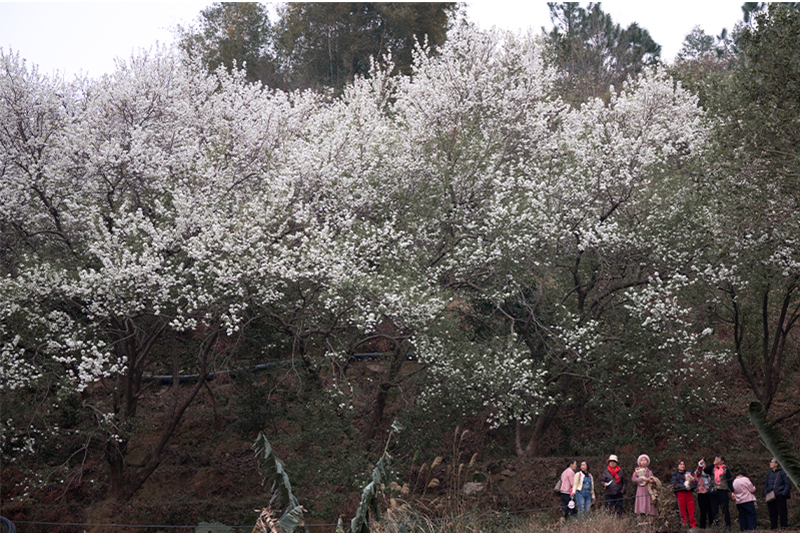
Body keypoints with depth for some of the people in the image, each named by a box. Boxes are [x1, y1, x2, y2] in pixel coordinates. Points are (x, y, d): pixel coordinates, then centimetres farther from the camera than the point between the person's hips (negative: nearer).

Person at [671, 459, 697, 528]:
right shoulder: (675, 475, 10)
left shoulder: (689, 473, 17)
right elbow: (674, 484, -6)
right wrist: (685, 486, -15)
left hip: (689, 494, 2)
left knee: (691, 510, -3)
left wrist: (689, 486, -13)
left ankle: (693, 525, 1)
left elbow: (695, 483, 6)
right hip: (680, 494, -2)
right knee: (682, 511, -5)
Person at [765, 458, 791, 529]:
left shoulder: (782, 473, 0)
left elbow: (788, 484, -2)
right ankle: (773, 528, 8)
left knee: (782, 513, -4)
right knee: (772, 514, 4)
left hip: (780, 496, -5)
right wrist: (766, 496, 9)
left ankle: (784, 527, -1)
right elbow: (766, 485, 22)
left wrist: (783, 494, -11)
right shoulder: (769, 474, 16)